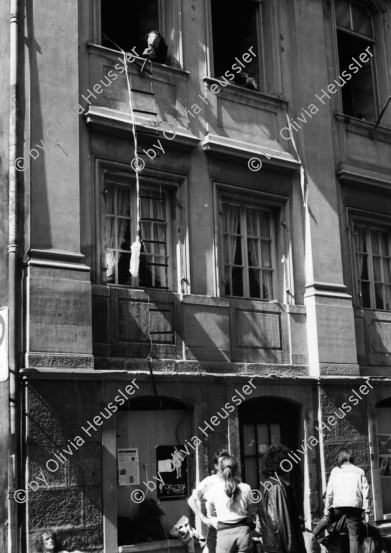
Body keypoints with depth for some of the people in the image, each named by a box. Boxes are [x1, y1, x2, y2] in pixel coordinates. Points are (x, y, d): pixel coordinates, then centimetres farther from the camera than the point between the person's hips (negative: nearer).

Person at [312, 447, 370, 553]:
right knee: (354, 537, 5)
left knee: (326, 520, 27)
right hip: (355, 505, 0)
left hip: (338, 505, 0)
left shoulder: (335, 471, 10)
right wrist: (366, 510, 6)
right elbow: (365, 492, 6)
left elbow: (329, 492, 5)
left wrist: (326, 509, 7)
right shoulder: (360, 471, 13)